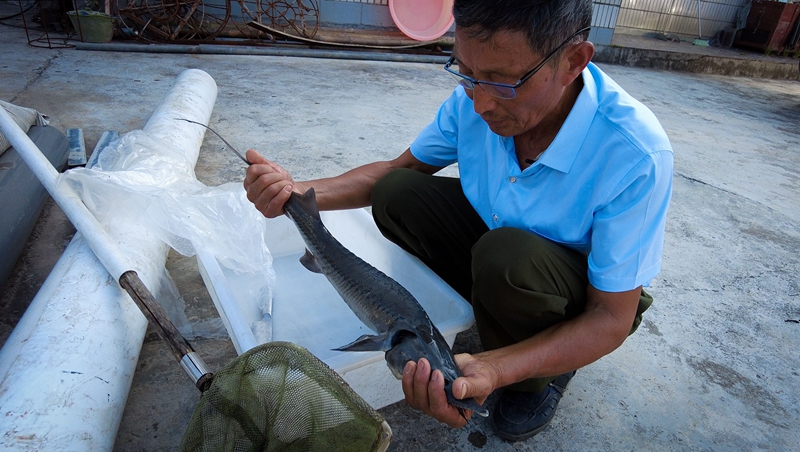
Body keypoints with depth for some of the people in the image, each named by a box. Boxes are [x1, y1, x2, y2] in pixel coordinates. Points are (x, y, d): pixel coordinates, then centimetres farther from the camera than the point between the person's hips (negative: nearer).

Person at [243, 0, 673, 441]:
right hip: (494, 241, 4)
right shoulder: (476, 97, -18)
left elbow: (612, 319, -27)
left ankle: (538, 380, -3)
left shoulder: (635, 154, -33)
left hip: (585, 300, -3)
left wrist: (491, 370, -43)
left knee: (507, 257, -37)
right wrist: (298, 192, -21)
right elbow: (401, 168, -4)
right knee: (395, 194, -14)